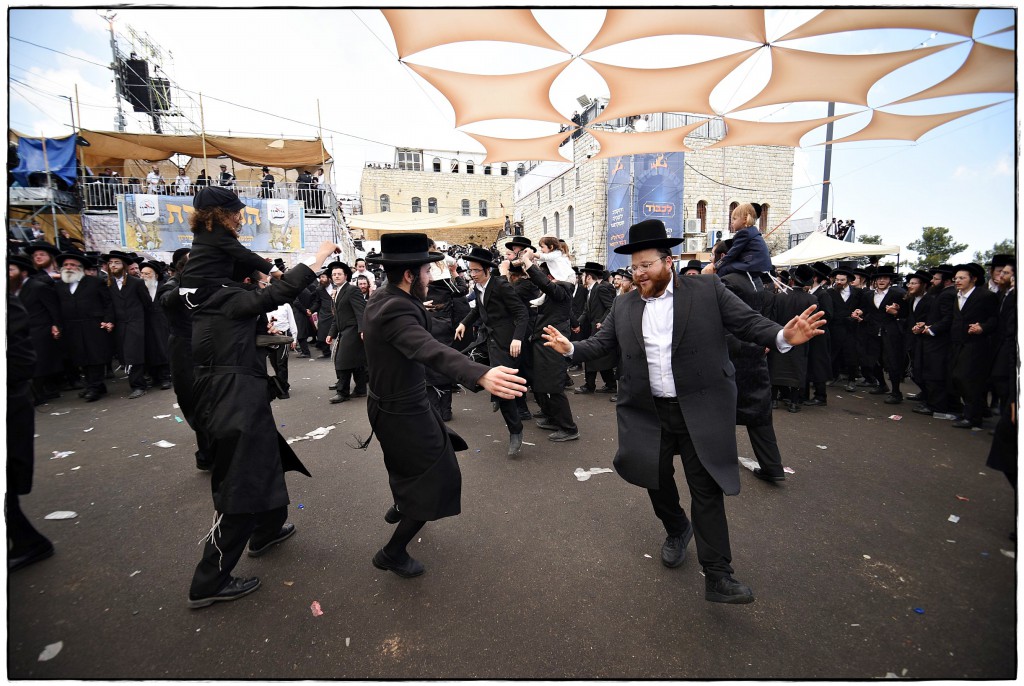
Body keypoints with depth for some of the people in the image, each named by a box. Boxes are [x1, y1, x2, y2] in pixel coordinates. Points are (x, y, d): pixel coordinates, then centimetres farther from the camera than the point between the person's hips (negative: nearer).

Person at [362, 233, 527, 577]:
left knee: (415, 459, 34)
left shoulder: (380, 299, -1)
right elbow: (430, 349, -51)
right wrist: (481, 375, -65)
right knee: (438, 480, 6)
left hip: (389, 403, 10)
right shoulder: (395, 309, -31)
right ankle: (393, 552, 20)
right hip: (404, 412, -10)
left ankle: (400, 507, 59)